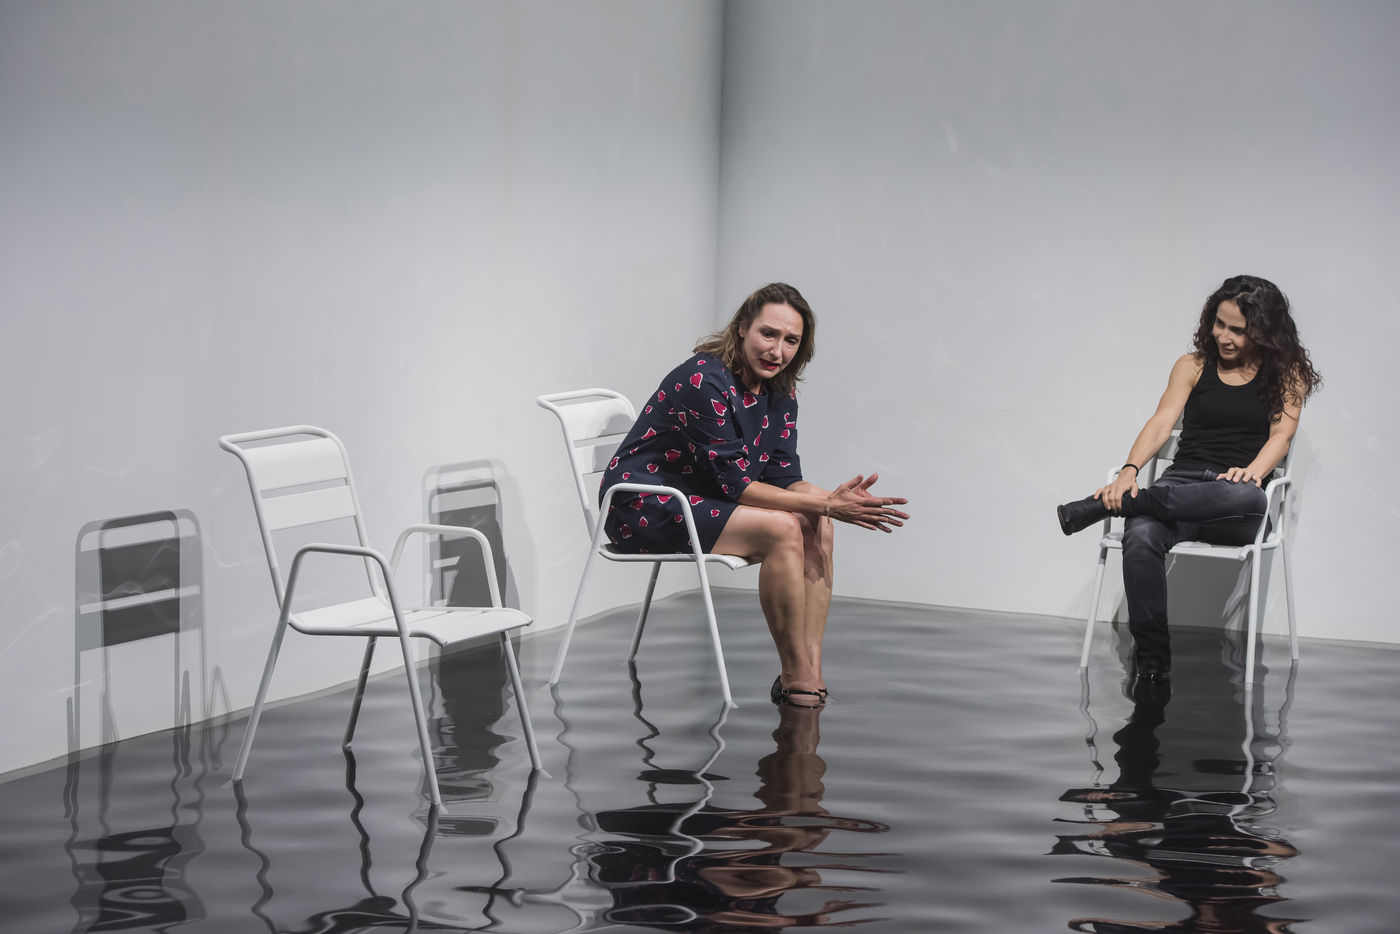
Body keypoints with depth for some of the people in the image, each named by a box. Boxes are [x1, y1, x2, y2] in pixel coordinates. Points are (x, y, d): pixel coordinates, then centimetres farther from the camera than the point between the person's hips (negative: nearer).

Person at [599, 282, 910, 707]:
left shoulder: (780, 391, 2)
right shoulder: (705, 381, -24)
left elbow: (782, 477, 1)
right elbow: (735, 484, -24)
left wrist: (835, 499, -20)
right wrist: (825, 504, -26)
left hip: (700, 502, 9)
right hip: (643, 509, -9)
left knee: (815, 526, -10)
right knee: (781, 529, -24)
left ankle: (811, 673, -15)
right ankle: (794, 676, -17)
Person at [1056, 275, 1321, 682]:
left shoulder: (1286, 374, 11)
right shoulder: (1193, 366, 16)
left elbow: (1281, 435, -3)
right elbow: (1161, 423, 4)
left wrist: (1253, 472, -26)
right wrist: (1129, 471, -16)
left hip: (1233, 496, -1)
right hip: (1181, 483, 2)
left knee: (1249, 498, -42)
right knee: (1140, 536, -35)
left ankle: (1100, 506, -32)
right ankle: (1151, 670, -32)